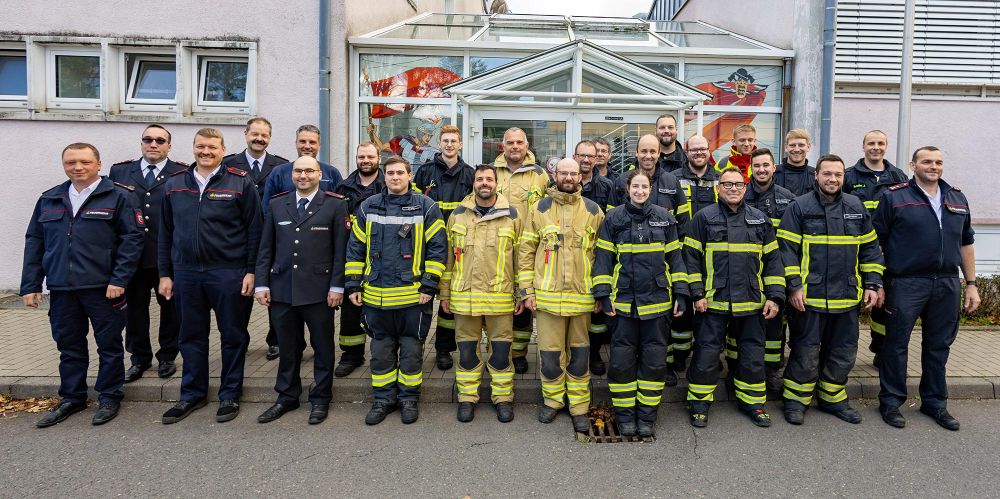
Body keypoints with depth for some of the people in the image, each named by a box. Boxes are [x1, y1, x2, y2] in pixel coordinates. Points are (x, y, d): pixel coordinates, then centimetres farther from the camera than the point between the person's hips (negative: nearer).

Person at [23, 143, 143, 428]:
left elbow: (132, 238, -8)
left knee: (109, 345, 6)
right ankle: (71, 398, 29)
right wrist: (30, 285, 8)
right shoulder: (49, 200, 13)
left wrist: (119, 279, -15)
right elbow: (34, 242, 14)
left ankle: (109, 398, 20)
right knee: (69, 347, 14)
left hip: (103, 288, -4)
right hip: (61, 289, 5)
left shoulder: (118, 197, -3)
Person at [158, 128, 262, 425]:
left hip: (228, 273, -4)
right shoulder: (175, 185, 9)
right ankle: (192, 394, 27)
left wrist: (251, 270, -8)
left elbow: (253, 230, -4)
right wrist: (165, 273, 9)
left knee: (233, 335, 6)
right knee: (191, 336, 13)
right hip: (186, 273, 4)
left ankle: (230, 394, 21)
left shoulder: (240, 183, -3)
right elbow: (165, 233, 12)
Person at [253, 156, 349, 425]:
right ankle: (287, 397, 29)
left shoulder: (336, 205, -1)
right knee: (287, 347, 13)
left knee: (323, 347, 8)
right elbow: (266, 248, 10)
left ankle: (320, 399, 24)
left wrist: (337, 286, -9)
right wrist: (261, 284, 3)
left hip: (319, 291, -3)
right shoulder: (277, 204, 10)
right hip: (281, 289, 3)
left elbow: (341, 249, -4)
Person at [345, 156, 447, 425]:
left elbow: (438, 248, -4)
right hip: (375, 295, 3)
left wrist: (429, 285, -10)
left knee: (410, 350, 8)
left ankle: (408, 398, 24)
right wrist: (353, 284, 5)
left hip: (413, 295, -3)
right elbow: (355, 248, 10)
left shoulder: (426, 207, -2)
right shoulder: (368, 207, 7)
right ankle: (384, 398, 27)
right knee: (381, 350, 12)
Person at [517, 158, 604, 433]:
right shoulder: (539, 209, 3)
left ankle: (579, 408, 22)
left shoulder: (593, 211, 5)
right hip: (547, 295, 0)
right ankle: (552, 401, 27)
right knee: (550, 352, 7)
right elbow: (526, 251, 4)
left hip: (582, 295, 1)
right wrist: (527, 290, -1)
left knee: (579, 353, 10)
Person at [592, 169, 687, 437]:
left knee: (654, 360, 6)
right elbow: (603, 258, 0)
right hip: (623, 301, -1)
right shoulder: (613, 218, 0)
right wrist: (604, 295, -6)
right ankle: (624, 415, 20)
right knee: (622, 360, 4)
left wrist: (680, 294, 3)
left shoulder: (664, 218, 5)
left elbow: (675, 257, 9)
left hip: (657, 301, 1)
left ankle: (647, 414, 21)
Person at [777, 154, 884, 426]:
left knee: (843, 352, 13)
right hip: (810, 295, -4)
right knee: (806, 352, 3)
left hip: (847, 296, 5)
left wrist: (872, 284, 8)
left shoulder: (856, 207, 10)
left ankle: (833, 398, 30)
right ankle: (796, 400, 18)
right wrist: (794, 286, -12)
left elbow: (870, 248, 15)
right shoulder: (799, 207, -4)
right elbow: (787, 249, -7)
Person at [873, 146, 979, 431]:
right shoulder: (894, 197, -3)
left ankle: (935, 402, 27)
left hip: (947, 284, 5)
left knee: (938, 346, 13)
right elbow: (875, 240, -4)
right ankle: (891, 401, 16)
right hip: (906, 283, -5)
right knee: (896, 344, 3)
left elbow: (966, 244, 17)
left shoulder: (957, 199, 13)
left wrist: (971, 284, 13)